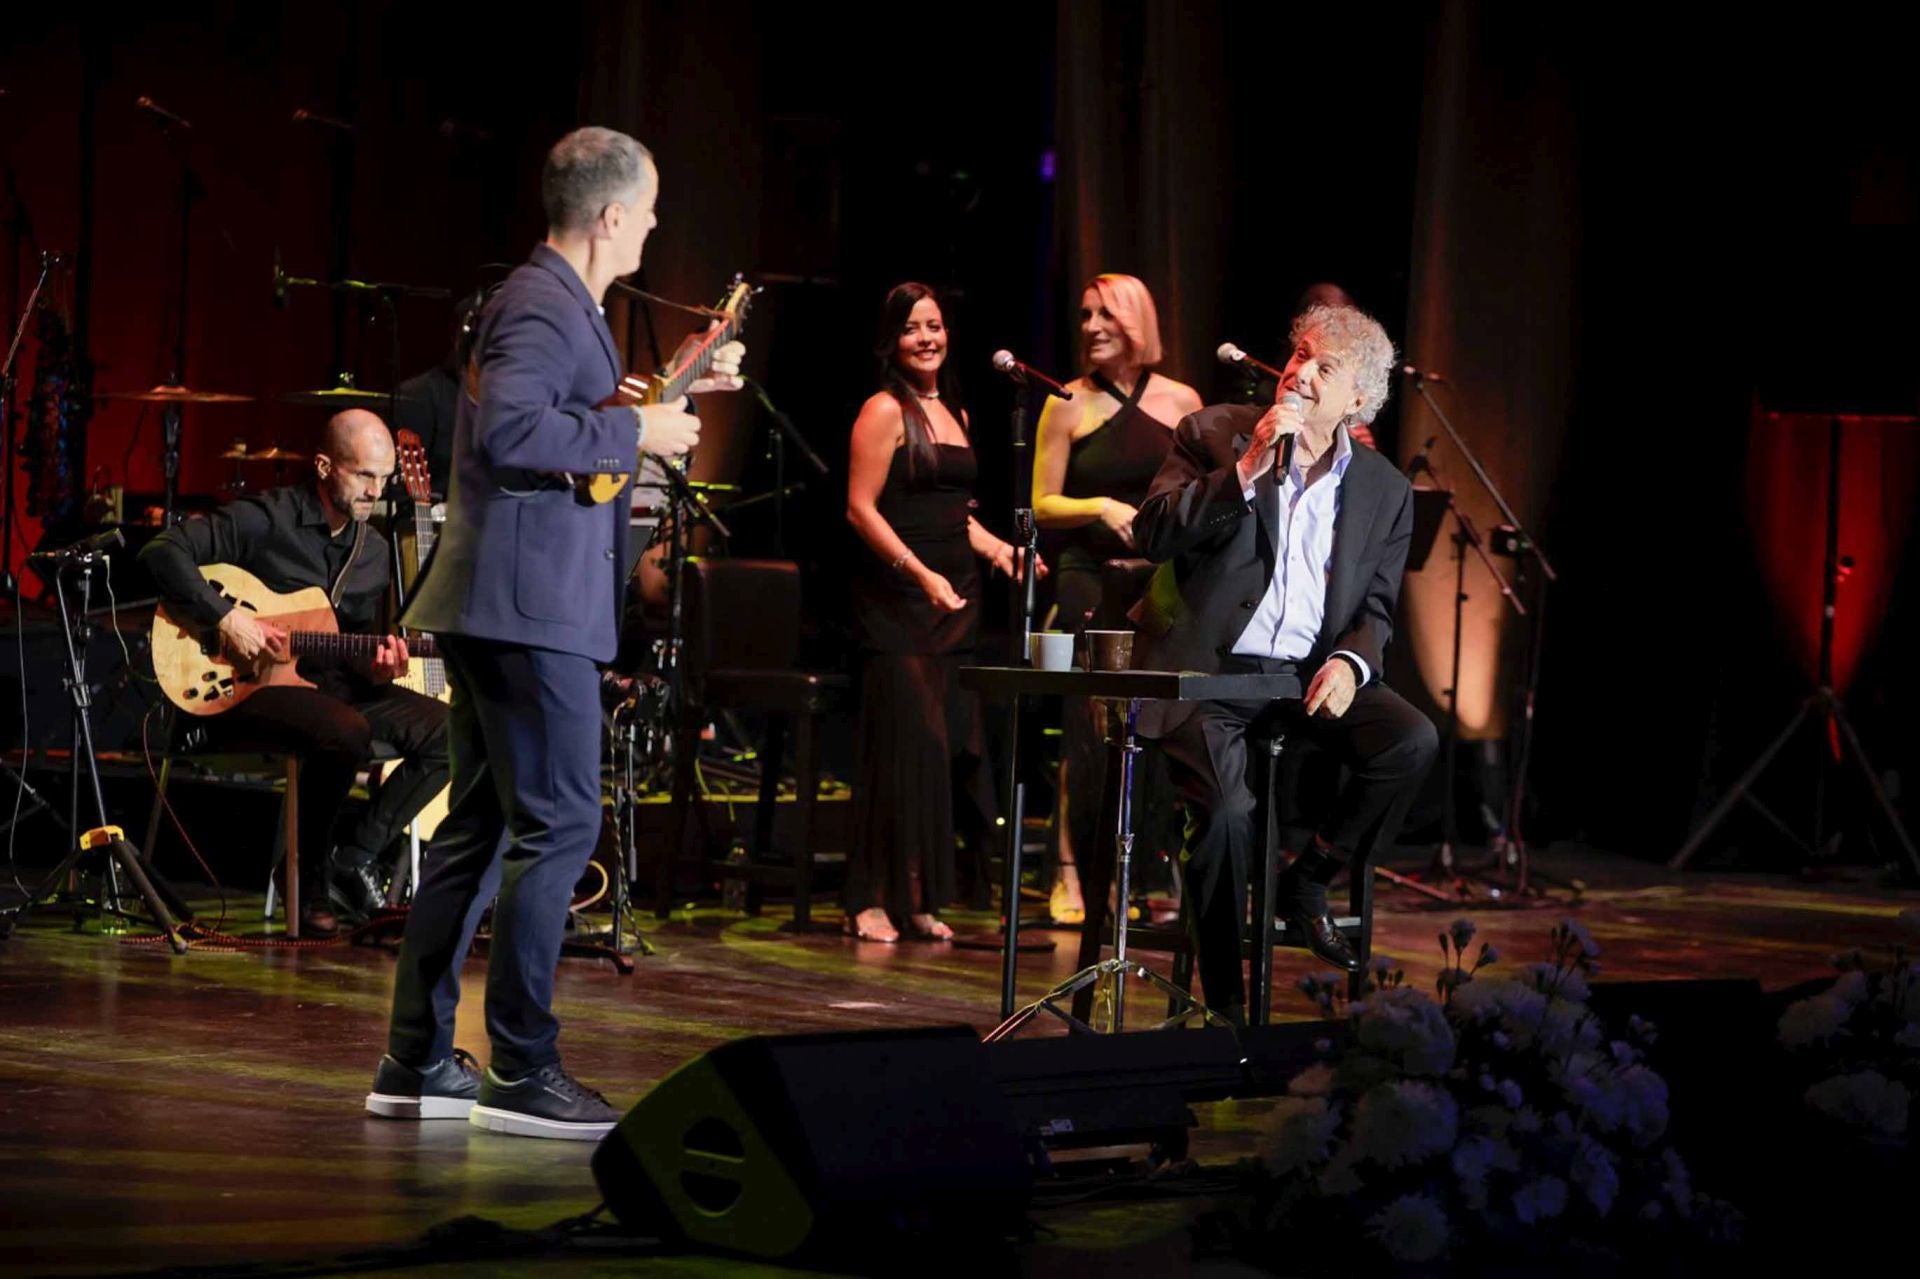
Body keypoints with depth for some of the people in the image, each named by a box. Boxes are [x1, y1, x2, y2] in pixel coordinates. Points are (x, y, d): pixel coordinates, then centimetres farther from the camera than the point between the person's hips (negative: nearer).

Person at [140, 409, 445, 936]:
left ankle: (356, 859, -5)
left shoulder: (375, 552, 10)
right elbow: (162, 551, -17)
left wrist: (376, 671, -9)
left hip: (329, 686, 7)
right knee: (347, 733, -35)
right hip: (244, 690, -7)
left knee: (445, 731, -10)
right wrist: (224, 617, -24)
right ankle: (311, 882, -16)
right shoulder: (266, 518, -11)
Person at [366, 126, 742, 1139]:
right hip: (530, 607, -11)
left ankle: (417, 1062, 15)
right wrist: (636, 431, -20)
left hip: (502, 607, 11)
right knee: (559, 825, -10)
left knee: (479, 827, 12)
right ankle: (522, 1072, -8)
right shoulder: (542, 306, -14)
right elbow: (507, 429, -28)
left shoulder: (558, 303, 19)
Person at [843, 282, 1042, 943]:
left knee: (952, 746, 4)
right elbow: (861, 508, -12)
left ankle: (920, 899, 10)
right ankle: (873, 900, -6)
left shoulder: (954, 413, 18)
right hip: (898, 598, -7)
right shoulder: (884, 410, -5)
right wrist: (921, 574, -19)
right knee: (904, 742, -10)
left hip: (955, 597, 7)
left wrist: (998, 549, 9)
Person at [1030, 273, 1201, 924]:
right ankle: (1069, 877, 1)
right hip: (1090, 583, -2)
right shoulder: (1068, 406, 2)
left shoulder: (1180, 401, 7)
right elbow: (1043, 506, 2)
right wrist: (1102, 508, -15)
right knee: (1088, 730, -5)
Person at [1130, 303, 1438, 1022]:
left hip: (1307, 675, 4)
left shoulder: (1385, 490, 7)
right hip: (1206, 672, -3)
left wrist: (1351, 662, -12)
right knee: (1227, 811, -26)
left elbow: (1376, 610, 11)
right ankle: (1225, 1004, -7)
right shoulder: (1213, 436, 0)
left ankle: (1308, 881, 0)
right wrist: (1247, 470, -20)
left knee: (1414, 739, -22)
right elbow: (1153, 535, -11)